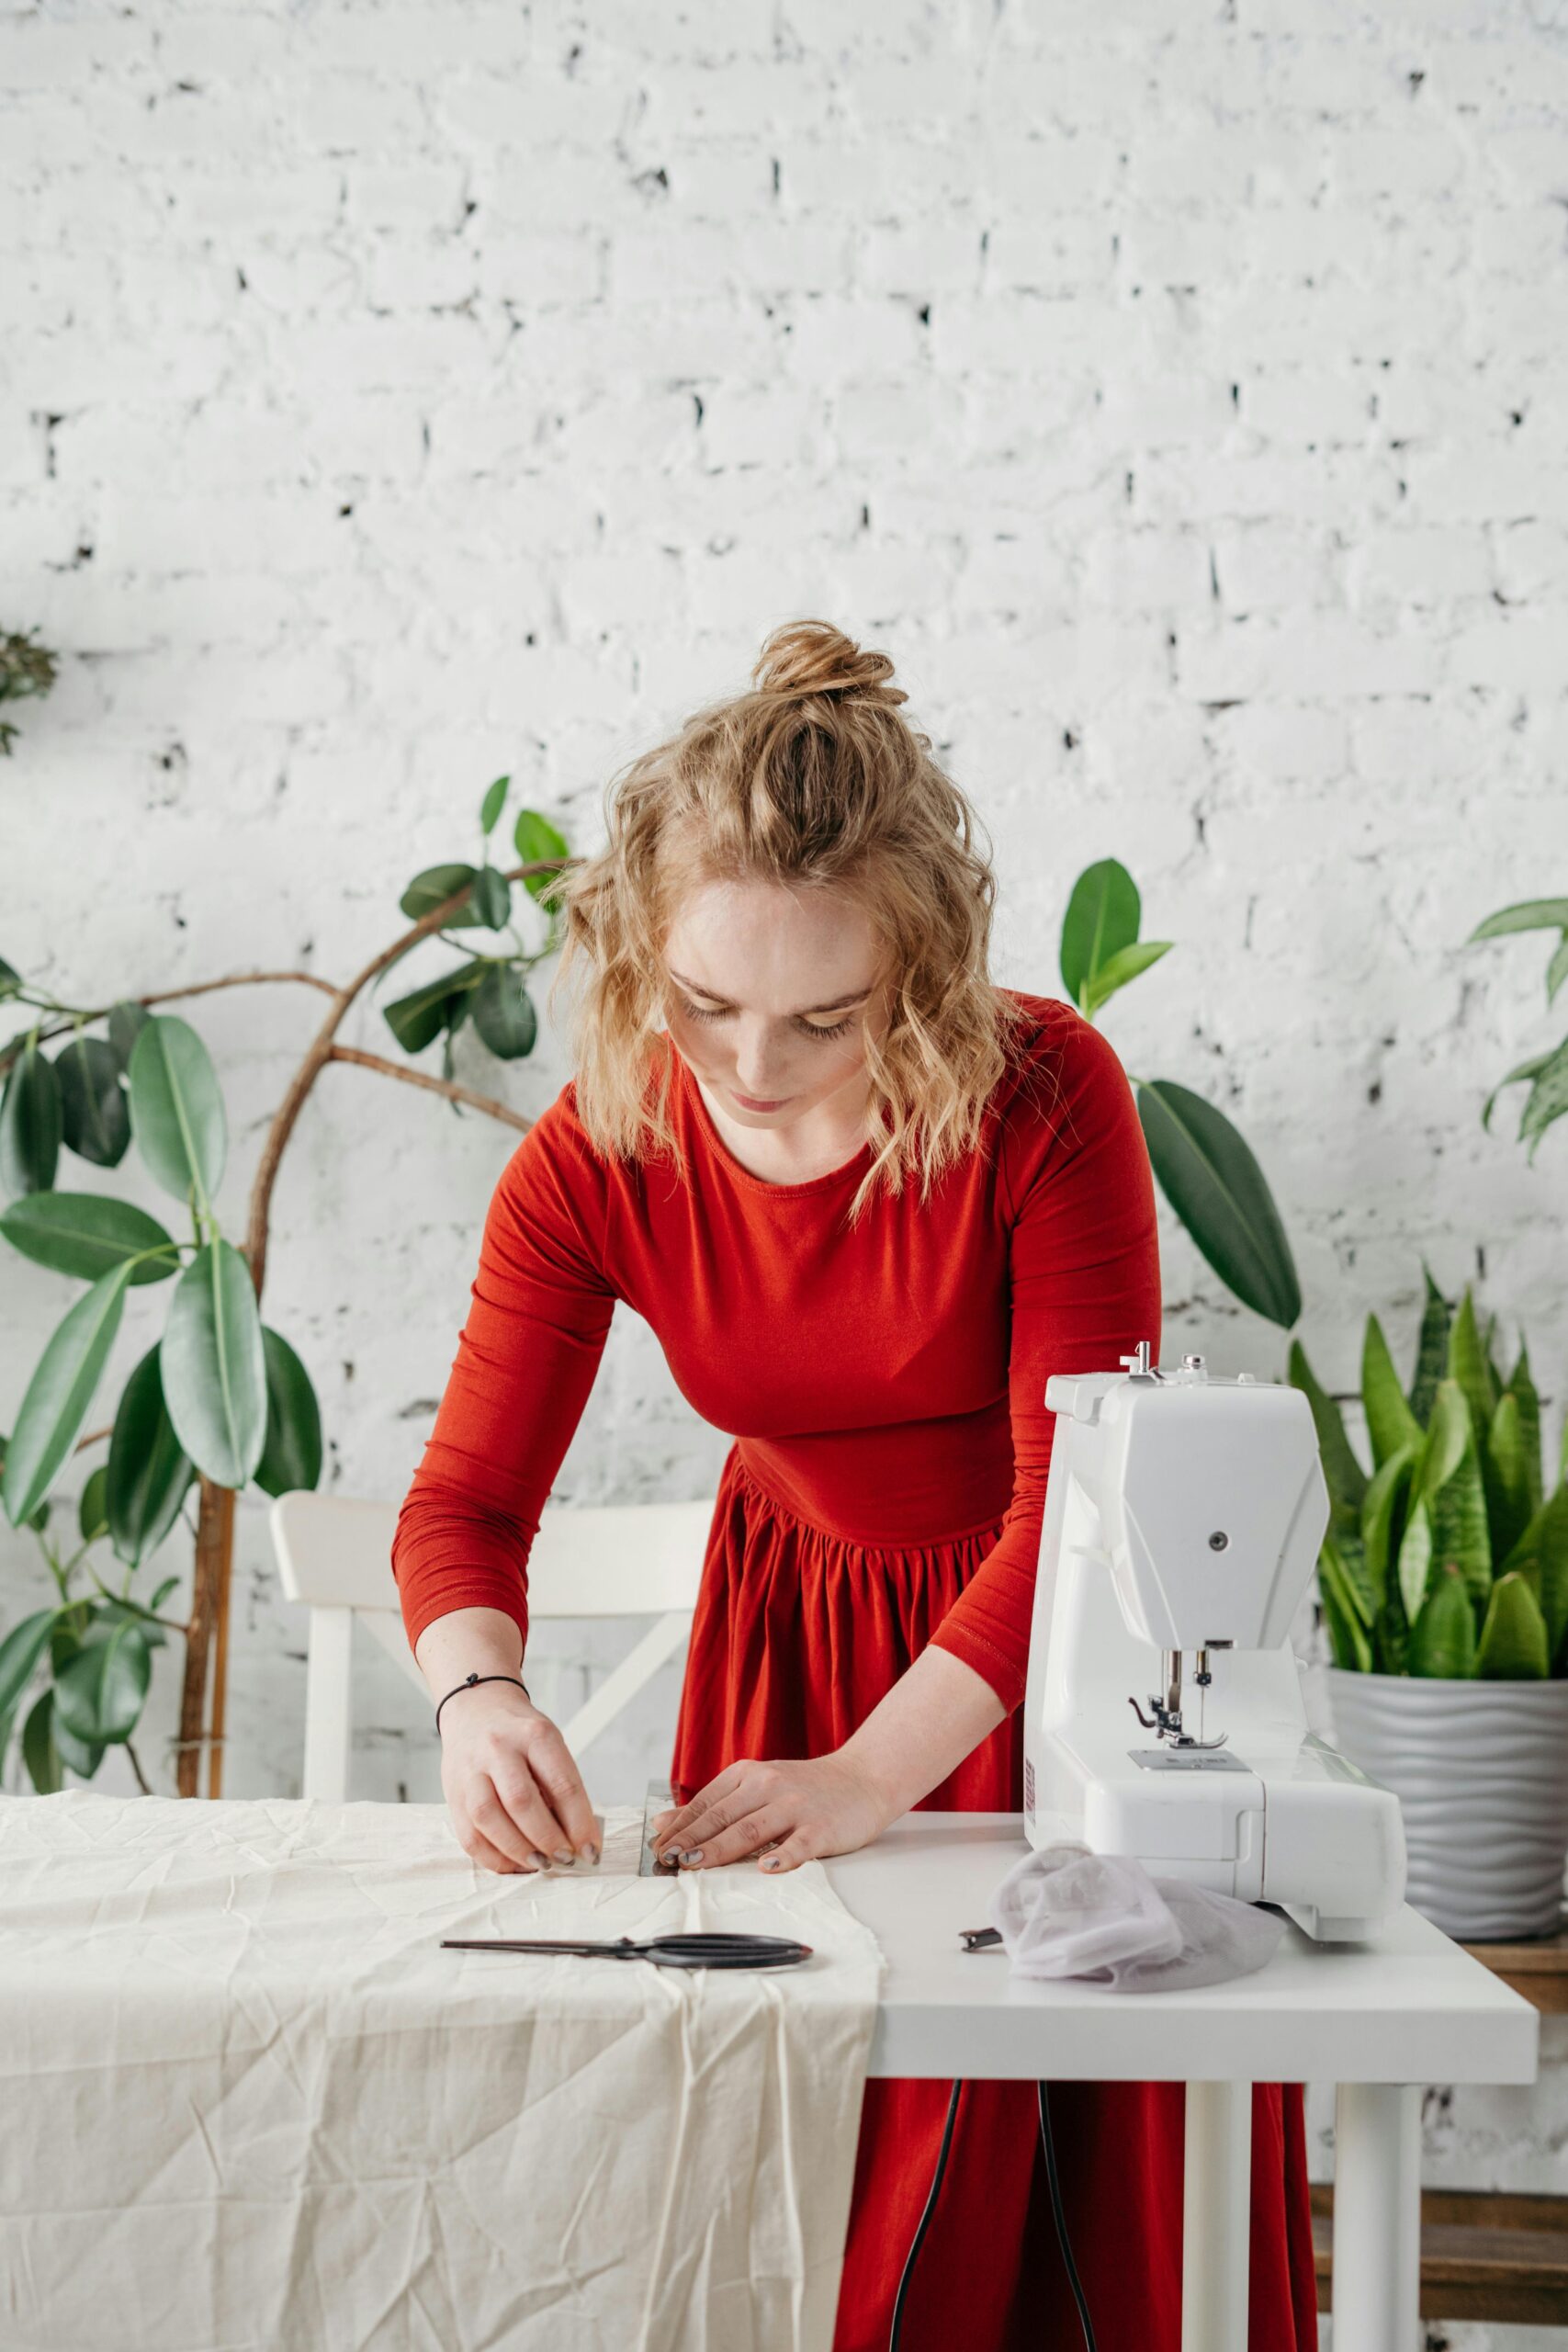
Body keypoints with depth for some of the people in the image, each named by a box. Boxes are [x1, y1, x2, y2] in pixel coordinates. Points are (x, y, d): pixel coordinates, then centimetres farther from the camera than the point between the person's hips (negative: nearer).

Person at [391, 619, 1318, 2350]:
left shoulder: (1049, 1098, -28)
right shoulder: (596, 1164, -20)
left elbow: (1078, 1489, -27)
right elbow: (468, 1498, -16)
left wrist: (873, 1774, -36)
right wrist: (477, 1697, -38)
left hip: (1059, 1626, -2)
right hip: (794, 1616, 2)